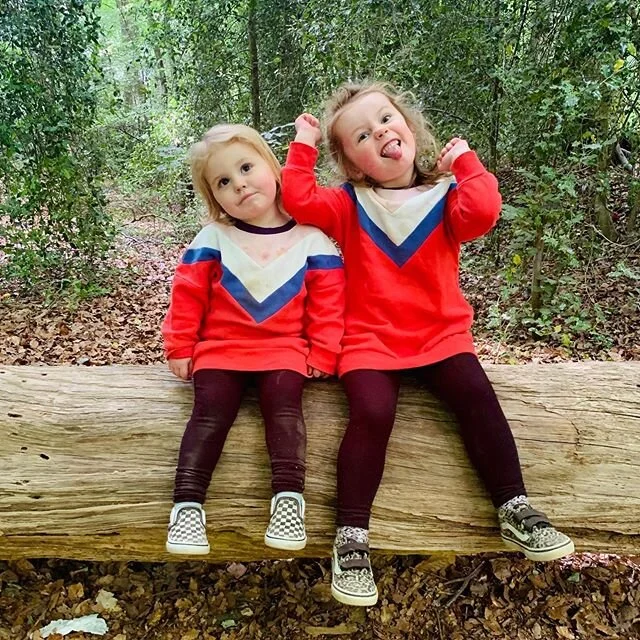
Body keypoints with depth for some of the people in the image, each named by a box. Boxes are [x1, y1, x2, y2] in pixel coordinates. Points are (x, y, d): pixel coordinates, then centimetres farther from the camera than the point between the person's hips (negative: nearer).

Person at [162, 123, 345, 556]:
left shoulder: (310, 237, 0)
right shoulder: (213, 239, 2)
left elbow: (328, 302, 2)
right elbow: (188, 296, 6)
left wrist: (322, 354, -3)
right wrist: (180, 348, 5)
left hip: (285, 347, 0)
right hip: (220, 346, 1)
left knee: (283, 403, -24)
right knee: (211, 411, -17)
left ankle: (288, 498, -25)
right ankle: (188, 505, -17)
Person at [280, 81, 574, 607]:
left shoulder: (444, 197, 6)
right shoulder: (349, 205, 5)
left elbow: (482, 213, -15)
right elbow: (300, 201, -10)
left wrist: (464, 160, -4)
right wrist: (303, 145, -1)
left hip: (440, 333, 2)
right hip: (370, 339, -1)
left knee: (476, 395, -21)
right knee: (372, 412, -25)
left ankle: (515, 510, -6)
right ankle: (352, 538, -13)